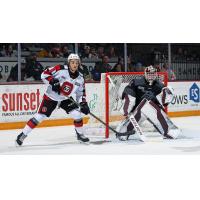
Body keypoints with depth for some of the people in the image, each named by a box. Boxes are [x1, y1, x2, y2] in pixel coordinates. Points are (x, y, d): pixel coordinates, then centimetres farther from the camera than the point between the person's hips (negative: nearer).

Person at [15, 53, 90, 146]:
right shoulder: (60, 69, -20)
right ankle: (23, 135, 1)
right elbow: (44, 74, -19)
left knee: (77, 114, -11)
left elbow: (81, 93, 5)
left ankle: (80, 134, 12)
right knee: (39, 116, -9)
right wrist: (52, 82, -33)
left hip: (66, 99, 4)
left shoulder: (80, 78, -5)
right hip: (51, 97, -4)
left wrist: (84, 104, -8)